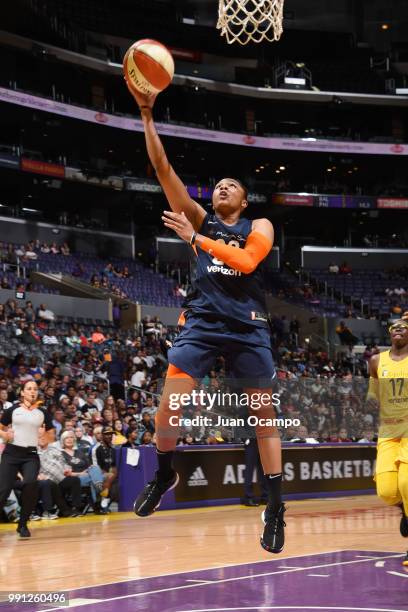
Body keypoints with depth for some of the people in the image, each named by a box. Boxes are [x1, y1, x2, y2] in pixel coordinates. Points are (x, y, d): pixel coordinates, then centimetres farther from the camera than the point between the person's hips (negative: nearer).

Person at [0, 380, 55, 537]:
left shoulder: (43, 413, 9)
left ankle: (23, 524, -5)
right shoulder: (13, 409, 6)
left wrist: (45, 434, -9)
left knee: (31, 484, -24)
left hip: (31, 454, 1)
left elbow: (52, 438, 12)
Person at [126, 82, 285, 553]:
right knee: (169, 404, -12)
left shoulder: (259, 226, 10)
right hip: (203, 320, 1)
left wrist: (195, 239, -15)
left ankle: (275, 506, 9)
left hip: (248, 325, -1)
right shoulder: (200, 218, 14)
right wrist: (147, 115, -3)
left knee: (264, 413, 2)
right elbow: (163, 169, 5)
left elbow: (246, 261, -13)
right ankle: (164, 474, 14)